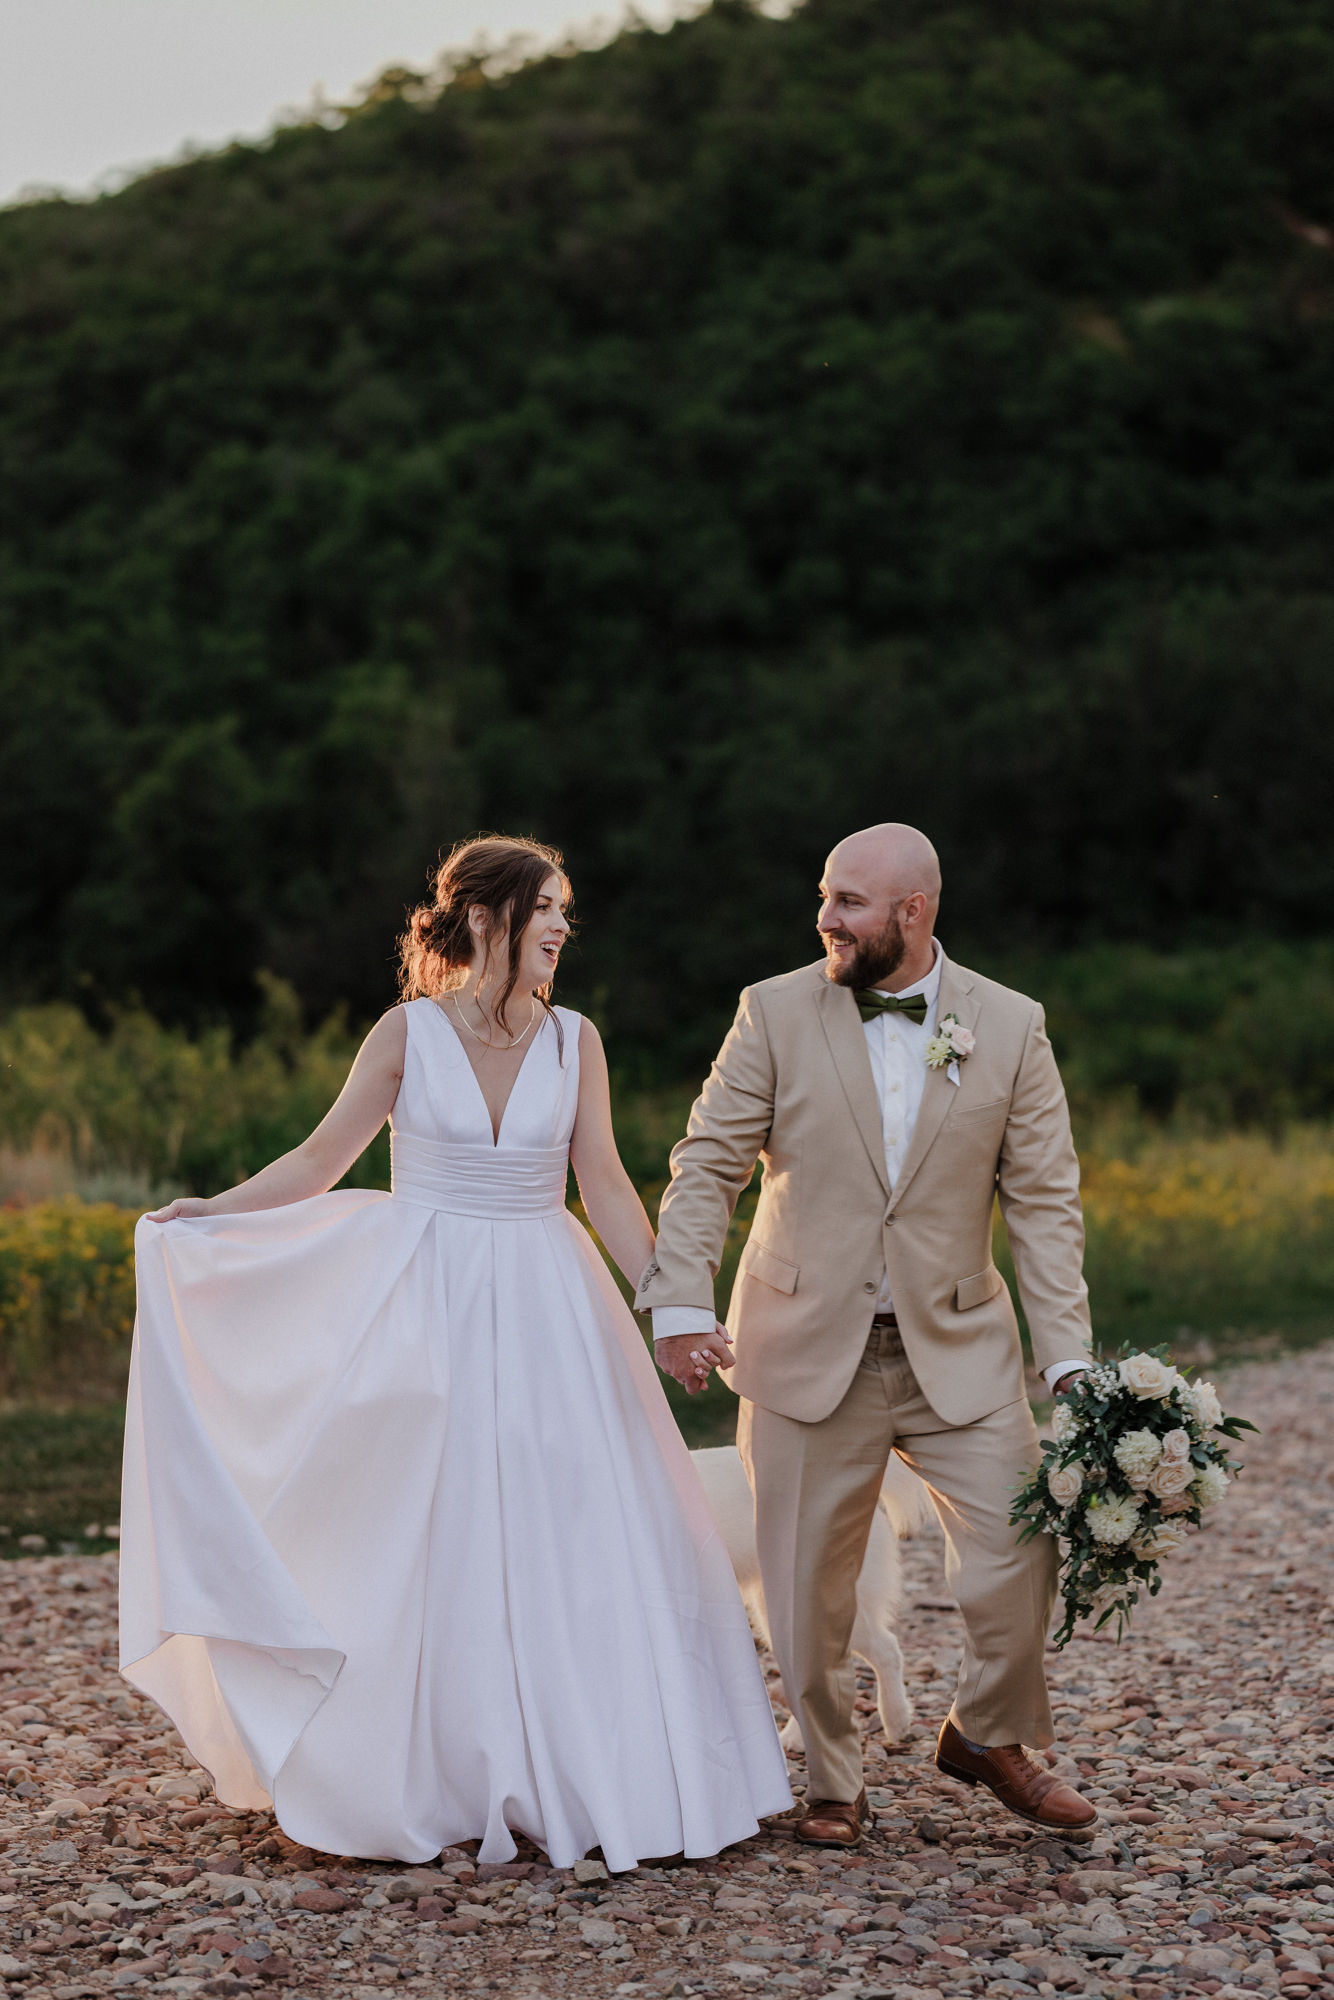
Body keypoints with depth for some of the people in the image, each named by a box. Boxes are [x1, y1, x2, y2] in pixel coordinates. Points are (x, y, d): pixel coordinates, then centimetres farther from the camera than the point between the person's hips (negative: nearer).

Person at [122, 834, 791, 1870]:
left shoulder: (575, 1040, 2)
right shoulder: (409, 1033, -4)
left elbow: (606, 1187, 6)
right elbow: (323, 1159, 1)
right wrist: (207, 1214, -9)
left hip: (549, 1315, 2)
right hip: (431, 1307, -2)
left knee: (572, 1534, 0)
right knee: (432, 1540, 3)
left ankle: (576, 1777, 13)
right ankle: (433, 1784, 16)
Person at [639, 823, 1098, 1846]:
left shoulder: (1011, 1026, 0)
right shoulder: (776, 1011, -1)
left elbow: (1045, 1201, 0)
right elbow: (708, 1163, -2)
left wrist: (1068, 1356, -8)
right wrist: (682, 1300, -14)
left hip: (957, 1348, 1)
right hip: (809, 1349, 0)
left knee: (1023, 1549, -5)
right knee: (810, 1585, 5)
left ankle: (991, 1736, 22)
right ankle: (833, 1782, 25)